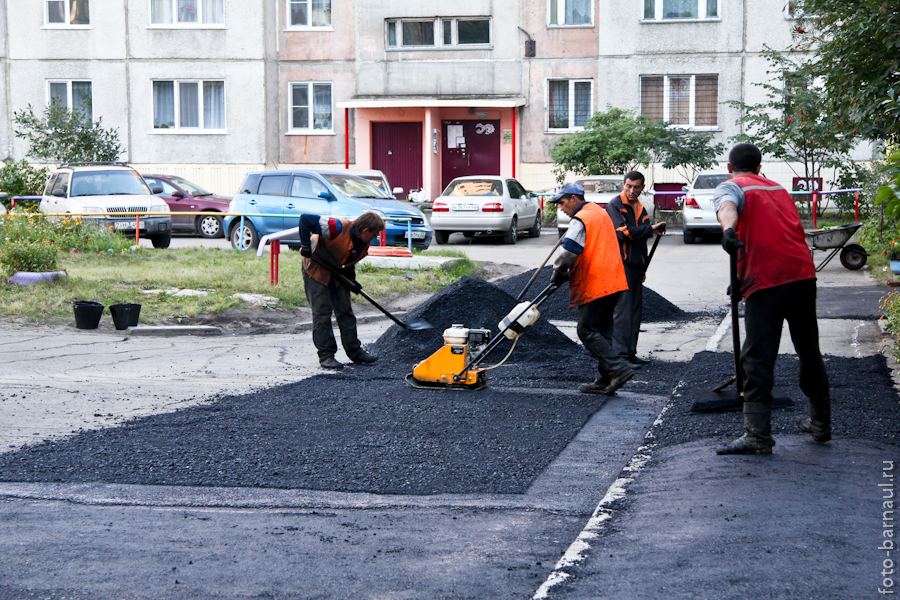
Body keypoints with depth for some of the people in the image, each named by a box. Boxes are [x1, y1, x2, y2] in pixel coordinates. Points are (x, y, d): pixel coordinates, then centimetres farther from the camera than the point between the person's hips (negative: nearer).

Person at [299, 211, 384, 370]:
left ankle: (355, 351, 16)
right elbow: (305, 219, -34)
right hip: (316, 268, -7)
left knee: (345, 311, 9)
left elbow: (349, 261, 8)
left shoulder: (364, 243, -8)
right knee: (322, 312, -7)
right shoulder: (339, 228, -33)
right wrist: (306, 246, -29)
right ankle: (326, 355, -3)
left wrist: (351, 280, -9)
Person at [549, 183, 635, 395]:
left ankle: (619, 368, -13)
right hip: (613, 282, 10)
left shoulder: (581, 220, -12)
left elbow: (568, 253, -19)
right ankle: (604, 381, 11)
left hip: (594, 287, -10)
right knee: (602, 331, 12)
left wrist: (557, 276, -2)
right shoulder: (600, 212, 20)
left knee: (587, 331, -5)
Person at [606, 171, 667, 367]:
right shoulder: (615, 206, -7)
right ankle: (621, 354, -10)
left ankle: (630, 353, 13)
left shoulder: (640, 209, 18)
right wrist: (650, 229, -14)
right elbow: (624, 232, -19)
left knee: (635, 309, 9)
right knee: (622, 310, -10)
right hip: (622, 264, -8)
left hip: (636, 265, 8)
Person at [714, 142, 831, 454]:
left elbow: (727, 207, -19)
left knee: (758, 357, -6)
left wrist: (728, 230, -41)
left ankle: (758, 434, -10)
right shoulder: (779, 188, 26)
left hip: (765, 279, -6)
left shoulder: (731, 187, 6)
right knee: (809, 350, 18)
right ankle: (820, 422, 28)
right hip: (803, 273, 6)